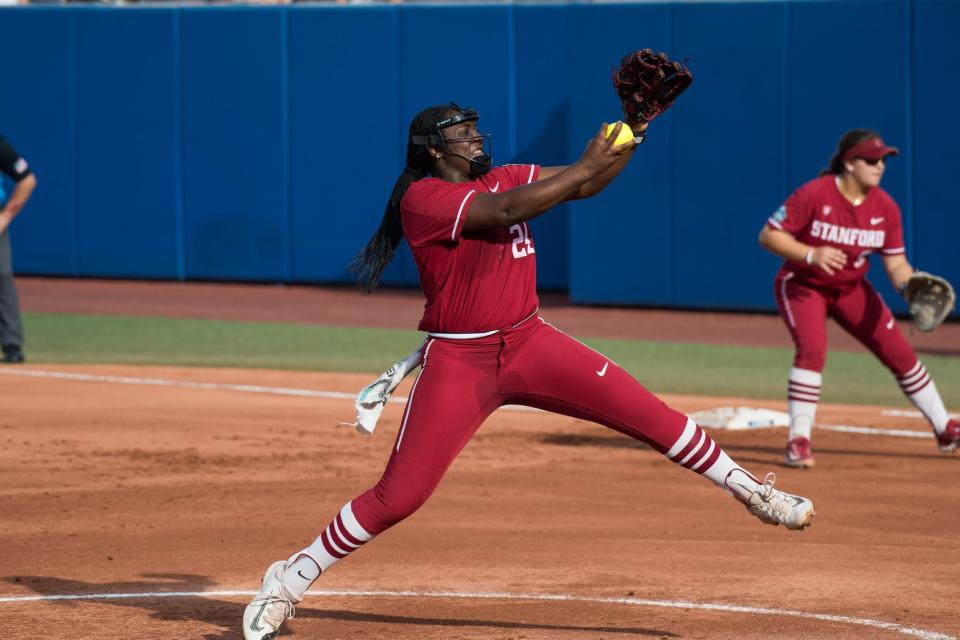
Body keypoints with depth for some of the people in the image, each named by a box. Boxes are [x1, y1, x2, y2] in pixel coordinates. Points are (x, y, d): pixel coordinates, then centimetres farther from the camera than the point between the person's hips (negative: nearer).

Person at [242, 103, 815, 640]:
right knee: (398, 496, -9)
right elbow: (506, 210, -26)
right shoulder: (422, 198, -12)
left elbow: (585, 185, 7)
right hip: (458, 363, -5)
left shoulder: (507, 177, 9)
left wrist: (628, 138, -9)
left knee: (647, 413, -7)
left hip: (529, 344, 5)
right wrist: (584, 166, -23)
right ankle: (289, 580, 6)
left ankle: (752, 492, 6)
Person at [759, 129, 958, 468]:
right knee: (812, 349, -29)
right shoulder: (813, 195, -23)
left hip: (852, 289, 5)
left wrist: (908, 284, -28)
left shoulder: (885, 207, -9)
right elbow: (768, 235, -21)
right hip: (803, 285, -5)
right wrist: (810, 255, -35)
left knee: (900, 352, 3)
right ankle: (798, 441, -21)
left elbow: (896, 262, -6)